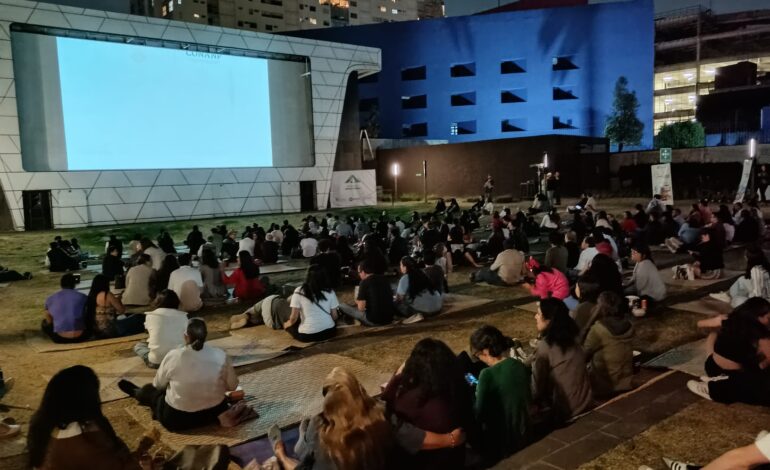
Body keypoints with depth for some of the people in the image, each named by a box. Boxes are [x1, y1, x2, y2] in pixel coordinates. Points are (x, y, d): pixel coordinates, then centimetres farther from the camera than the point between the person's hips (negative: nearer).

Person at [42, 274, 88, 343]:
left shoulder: (50, 299, 6)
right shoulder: (83, 297, 2)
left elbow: (49, 321, 16)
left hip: (60, 339, 1)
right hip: (80, 337, 0)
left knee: (44, 324, 29)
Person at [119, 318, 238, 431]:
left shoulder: (173, 356, -18)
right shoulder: (221, 355, -15)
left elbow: (158, 384, 0)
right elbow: (232, 386, -2)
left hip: (176, 419, -3)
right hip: (215, 412, 3)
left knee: (150, 390, 27)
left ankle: (136, 393, 58)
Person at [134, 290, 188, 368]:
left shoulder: (150, 316, -1)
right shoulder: (183, 316, -1)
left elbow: (149, 336, 15)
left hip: (156, 360, 0)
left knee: (138, 345, 28)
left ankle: (150, 360, 6)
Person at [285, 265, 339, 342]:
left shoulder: (299, 291, -8)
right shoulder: (329, 291, -2)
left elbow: (294, 317, -7)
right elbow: (334, 316, 3)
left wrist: (287, 324, 15)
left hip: (306, 335, -1)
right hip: (329, 332, 1)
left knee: (288, 325, 26)